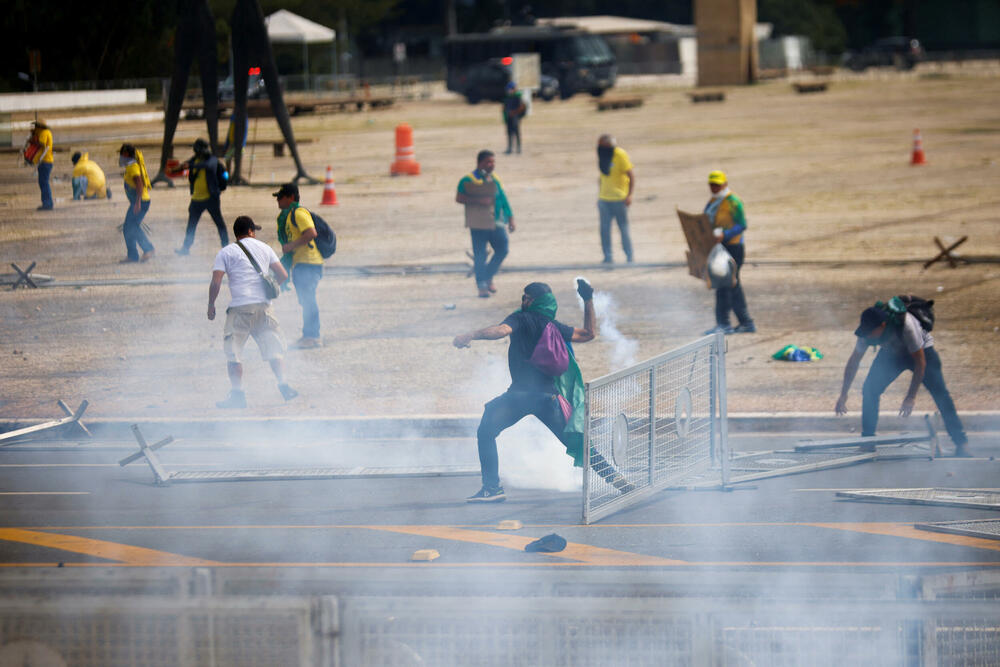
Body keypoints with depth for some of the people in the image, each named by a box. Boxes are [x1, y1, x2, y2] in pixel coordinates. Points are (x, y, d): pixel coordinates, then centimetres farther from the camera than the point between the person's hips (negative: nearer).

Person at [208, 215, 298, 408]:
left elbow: (216, 282, -5)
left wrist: (211, 305, 6)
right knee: (273, 348, 9)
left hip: (239, 308, -3)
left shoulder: (225, 252, 5)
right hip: (263, 306, 3)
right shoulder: (264, 248, 14)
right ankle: (283, 384, -4)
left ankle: (237, 393, -8)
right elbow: (283, 275, 12)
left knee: (233, 353, 1)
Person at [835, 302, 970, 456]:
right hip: (891, 354, 4)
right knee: (869, 390, -12)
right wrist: (843, 394, -12)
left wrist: (911, 397, -35)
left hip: (921, 351, -4)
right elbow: (853, 361, -12)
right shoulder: (868, 329, -26)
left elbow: (920, 363, -33)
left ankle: (961, 443, -12)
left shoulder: (905, 325, -41)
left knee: (940, 394, -18)